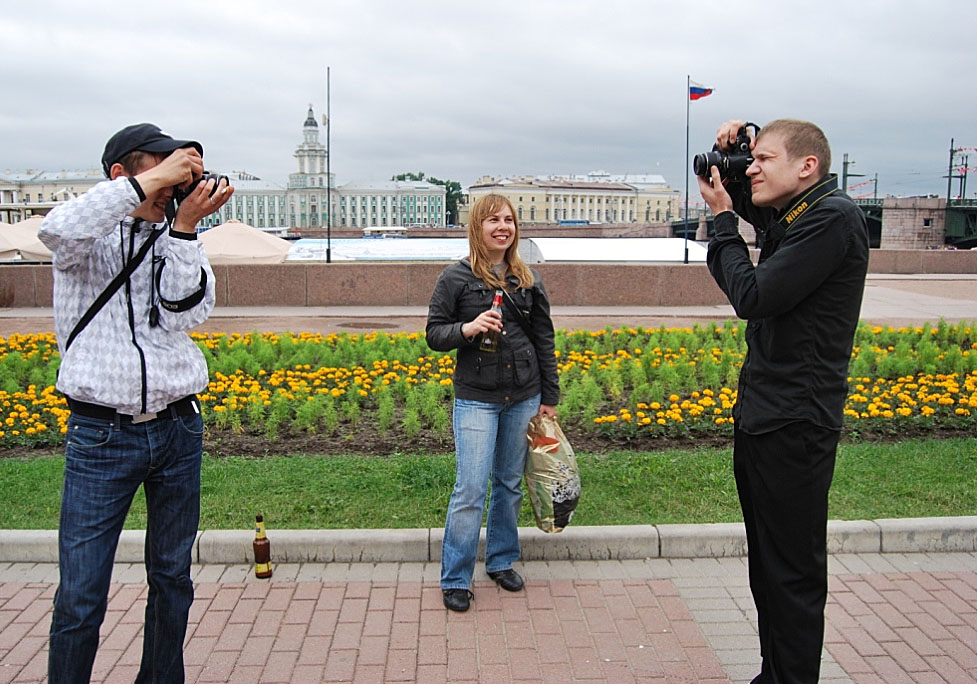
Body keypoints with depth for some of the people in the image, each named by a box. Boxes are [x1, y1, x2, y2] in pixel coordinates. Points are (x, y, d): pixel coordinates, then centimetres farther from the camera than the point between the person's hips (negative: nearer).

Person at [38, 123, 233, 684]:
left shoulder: (176, 240, 9)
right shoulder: (92, 236, -2)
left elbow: (186, 314, -7)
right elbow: (58, 230, -28)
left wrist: (186, 225, -12)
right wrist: (152, 181, -23)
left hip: (178, 427, 4)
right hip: (101, 434, -4)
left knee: (173, 578, 15)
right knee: (81, 597, -1)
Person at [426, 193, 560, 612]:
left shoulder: (527, 279, 6)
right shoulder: (456, 278, -3)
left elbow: (544, 340, 10)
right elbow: (434, 334, -1)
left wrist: (550, 397, 8)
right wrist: (467, 329, -22)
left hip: (523, 397, 4)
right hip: (476, 398, -4)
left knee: (511, 484, 14)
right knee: (470, 489, -6)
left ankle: (501, 561, 32)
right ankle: (455, 580, 8)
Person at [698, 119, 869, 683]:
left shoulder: (833, 218, -15)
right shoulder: (788, 216, 11)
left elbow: (752, 296, -21)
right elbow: (746, 193, 31)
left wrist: (724, 218, -8)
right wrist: (728, 158, 8)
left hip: (794, 425, -10)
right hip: (760, 416, 10)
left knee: (793, 572, 0)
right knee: (767, 563, 19)